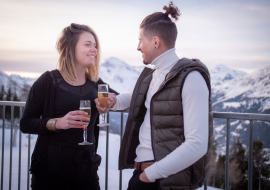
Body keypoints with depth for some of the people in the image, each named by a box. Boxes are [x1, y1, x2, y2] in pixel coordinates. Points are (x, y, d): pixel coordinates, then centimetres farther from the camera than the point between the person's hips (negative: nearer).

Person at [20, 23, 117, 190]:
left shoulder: (95, 84, 8)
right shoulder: (49, 80, -5)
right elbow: (26, 123, -7)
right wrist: (58, 123, -24)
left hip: (86, 168, 4)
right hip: (52, 169, -4)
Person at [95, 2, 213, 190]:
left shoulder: (191, 77, -15)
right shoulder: (151, 76, 8)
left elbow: (197, 145, -21)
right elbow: (137, 97, 33)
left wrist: (150, 174, -17)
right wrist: (115, 101, 10)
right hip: (142, 171, 7)